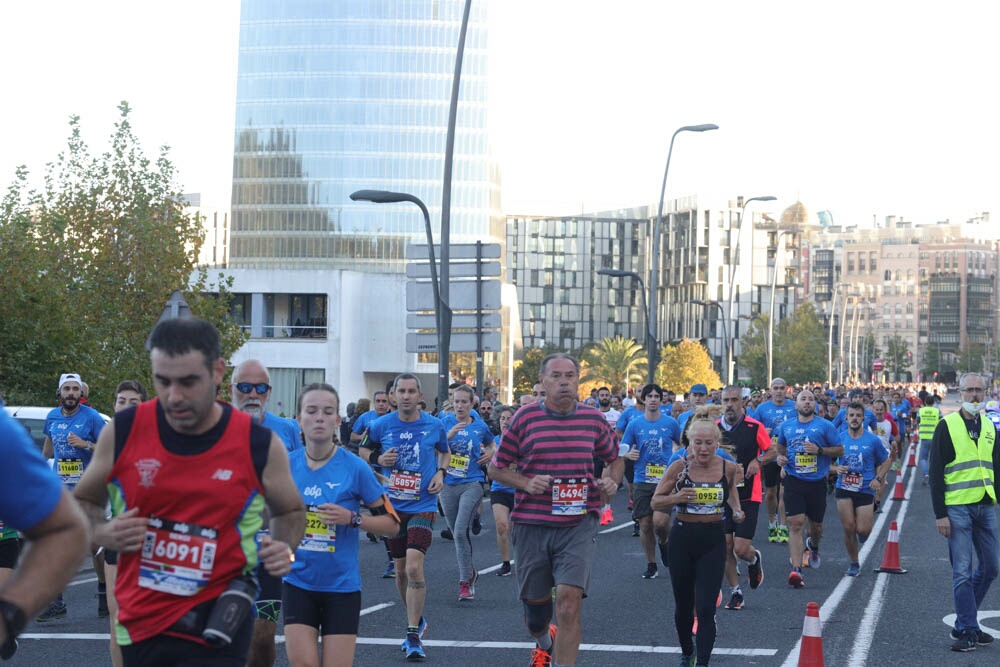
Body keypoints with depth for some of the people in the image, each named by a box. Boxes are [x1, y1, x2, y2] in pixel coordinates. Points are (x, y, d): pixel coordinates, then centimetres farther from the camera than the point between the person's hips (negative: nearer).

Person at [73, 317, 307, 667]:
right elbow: (83, 502, 12)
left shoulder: (261, 445, -6)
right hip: (138, 623, 2)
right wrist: (101, 533, -9)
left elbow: (290, 511, 13)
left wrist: (285, 547, -8)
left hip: (215, 625, -2)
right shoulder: (122, 432, -4)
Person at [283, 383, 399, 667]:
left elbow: (392, 523, -4)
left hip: (342, 585, -2)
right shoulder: (287, 464, -1)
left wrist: (352, 518, -18)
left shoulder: (355, 468, -9)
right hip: (298, 582, 2)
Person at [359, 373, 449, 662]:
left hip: (422, 506, -3)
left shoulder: (434, 426, -3)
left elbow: (444, 451, 17)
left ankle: (413, 636, -11)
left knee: (414, 567, -17)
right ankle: (416, 621, 37)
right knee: (401, 569, 13)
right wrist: (378, 458, -8)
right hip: (392, 505, 3)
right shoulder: (381, 426, -3)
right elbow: (363, 450, 13)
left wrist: (441, 473, -1)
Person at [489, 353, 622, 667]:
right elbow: (497, 468, 4)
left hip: (579, 525, 0)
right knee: (535, 602, 14)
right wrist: (526, 483, -14)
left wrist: (612, 480, -2)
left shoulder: (594, 419, 4)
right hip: (531, 523, 1)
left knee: (569, 601, -16)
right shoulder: (525, 418, -2)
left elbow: (614, 459, 20)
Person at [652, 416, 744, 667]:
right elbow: (656, 502, -3)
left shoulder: (728, 468, -3)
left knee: (706, 609, -11)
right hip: (682, 539, 0)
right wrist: (676, 498, -21)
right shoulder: (679, 467, -9)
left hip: (713, 542, 0)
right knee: (683, 606, 15)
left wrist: (736, 509, 6)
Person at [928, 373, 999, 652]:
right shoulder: (947, 426, -4)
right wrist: (940, 513, -11)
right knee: (963, 571, -5)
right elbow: (936, 472, -6)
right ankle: (967, 630, 1)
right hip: (957, 508, -6)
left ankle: (964, 625, 22)